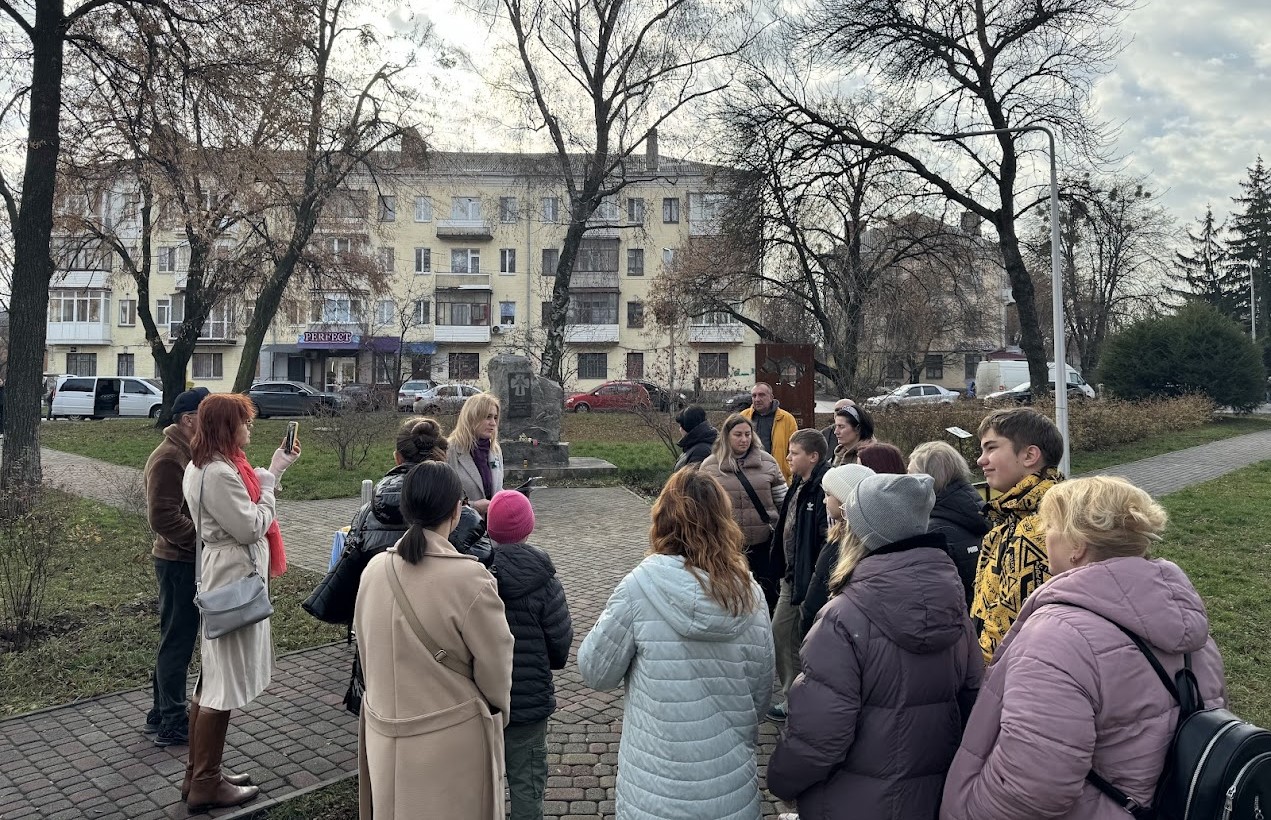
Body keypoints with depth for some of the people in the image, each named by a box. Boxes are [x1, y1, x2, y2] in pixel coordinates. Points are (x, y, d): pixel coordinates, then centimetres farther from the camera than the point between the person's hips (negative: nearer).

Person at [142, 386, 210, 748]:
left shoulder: (193, 452, 11)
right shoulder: (168, 459, -19)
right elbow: (163, 518, -25)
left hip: (191, 560, 10)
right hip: (179, 563, -10)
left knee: (176, 639, 18)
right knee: (177, 641, 1)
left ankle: (161, 713, 31)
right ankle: (172, 724, 13)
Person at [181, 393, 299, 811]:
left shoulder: (204, 466, 10)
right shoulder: (220, 474, -22)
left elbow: (243, 503, 13)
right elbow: (251, 527, -19)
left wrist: (274, 470, 9)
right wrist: (269, 478, -10)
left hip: (219, 576, 11)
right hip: (233, 578, -11)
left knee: (211, 680, 17)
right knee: (224, 685, 0)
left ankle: (197, 775, 29)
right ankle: (206, 785, 12)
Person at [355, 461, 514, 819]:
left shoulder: (374, 569, -7)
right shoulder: (468, 578, -23)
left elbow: (365, 651, 6)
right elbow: (495, 668, -13)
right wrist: (498, 712, 8)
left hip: (385, 734, 5)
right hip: (452, 741, -5)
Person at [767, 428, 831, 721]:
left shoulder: (823, 489, -23)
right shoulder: (799, 486, 9)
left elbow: (830, 539, -28)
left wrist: (815, 580, -25)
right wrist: (784, 570, 17)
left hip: (811, 580, -10)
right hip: (792, 577, 10)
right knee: (780, 634, 17)